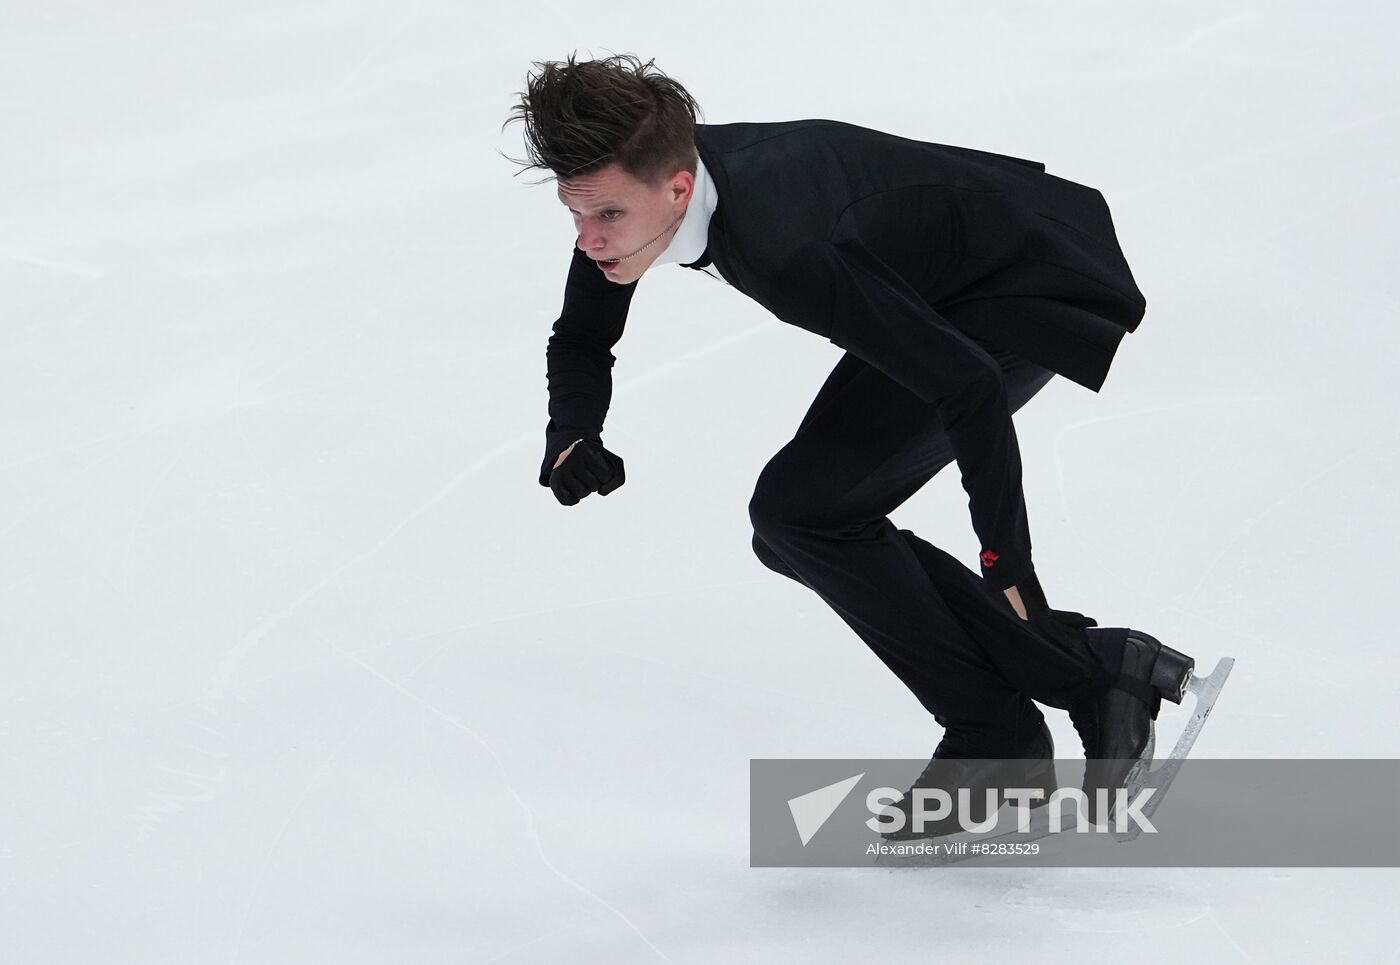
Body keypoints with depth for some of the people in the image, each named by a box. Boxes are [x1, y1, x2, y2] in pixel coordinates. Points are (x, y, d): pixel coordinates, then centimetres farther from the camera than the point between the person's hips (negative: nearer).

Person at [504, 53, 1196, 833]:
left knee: (802, 510, -18)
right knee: (795, 529, 6)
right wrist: (573, 435, -15)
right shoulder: (630, 185, -13)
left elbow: (968, 386, -36)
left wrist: (1007, 565, -34)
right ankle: (1085, 670, 11)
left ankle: (993, 734, -3)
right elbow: (582, 339, 6)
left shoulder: (782, 245, -39)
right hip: (947, 297, 10)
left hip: (1031, 293, -10)